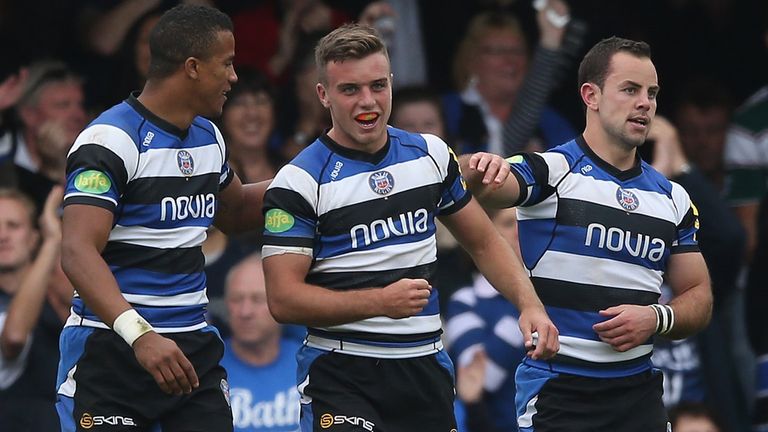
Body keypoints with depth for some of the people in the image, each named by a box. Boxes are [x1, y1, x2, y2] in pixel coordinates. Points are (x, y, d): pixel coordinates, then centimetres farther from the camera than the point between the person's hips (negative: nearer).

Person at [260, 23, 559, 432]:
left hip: (425, 366, 5)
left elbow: (484, 243, 18)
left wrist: (529, 305, 2)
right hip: (339, 372, -5)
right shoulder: (299, 182, -8)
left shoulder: (431, 154, 8)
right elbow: (284, 299, -13)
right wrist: (381, 302, -21)